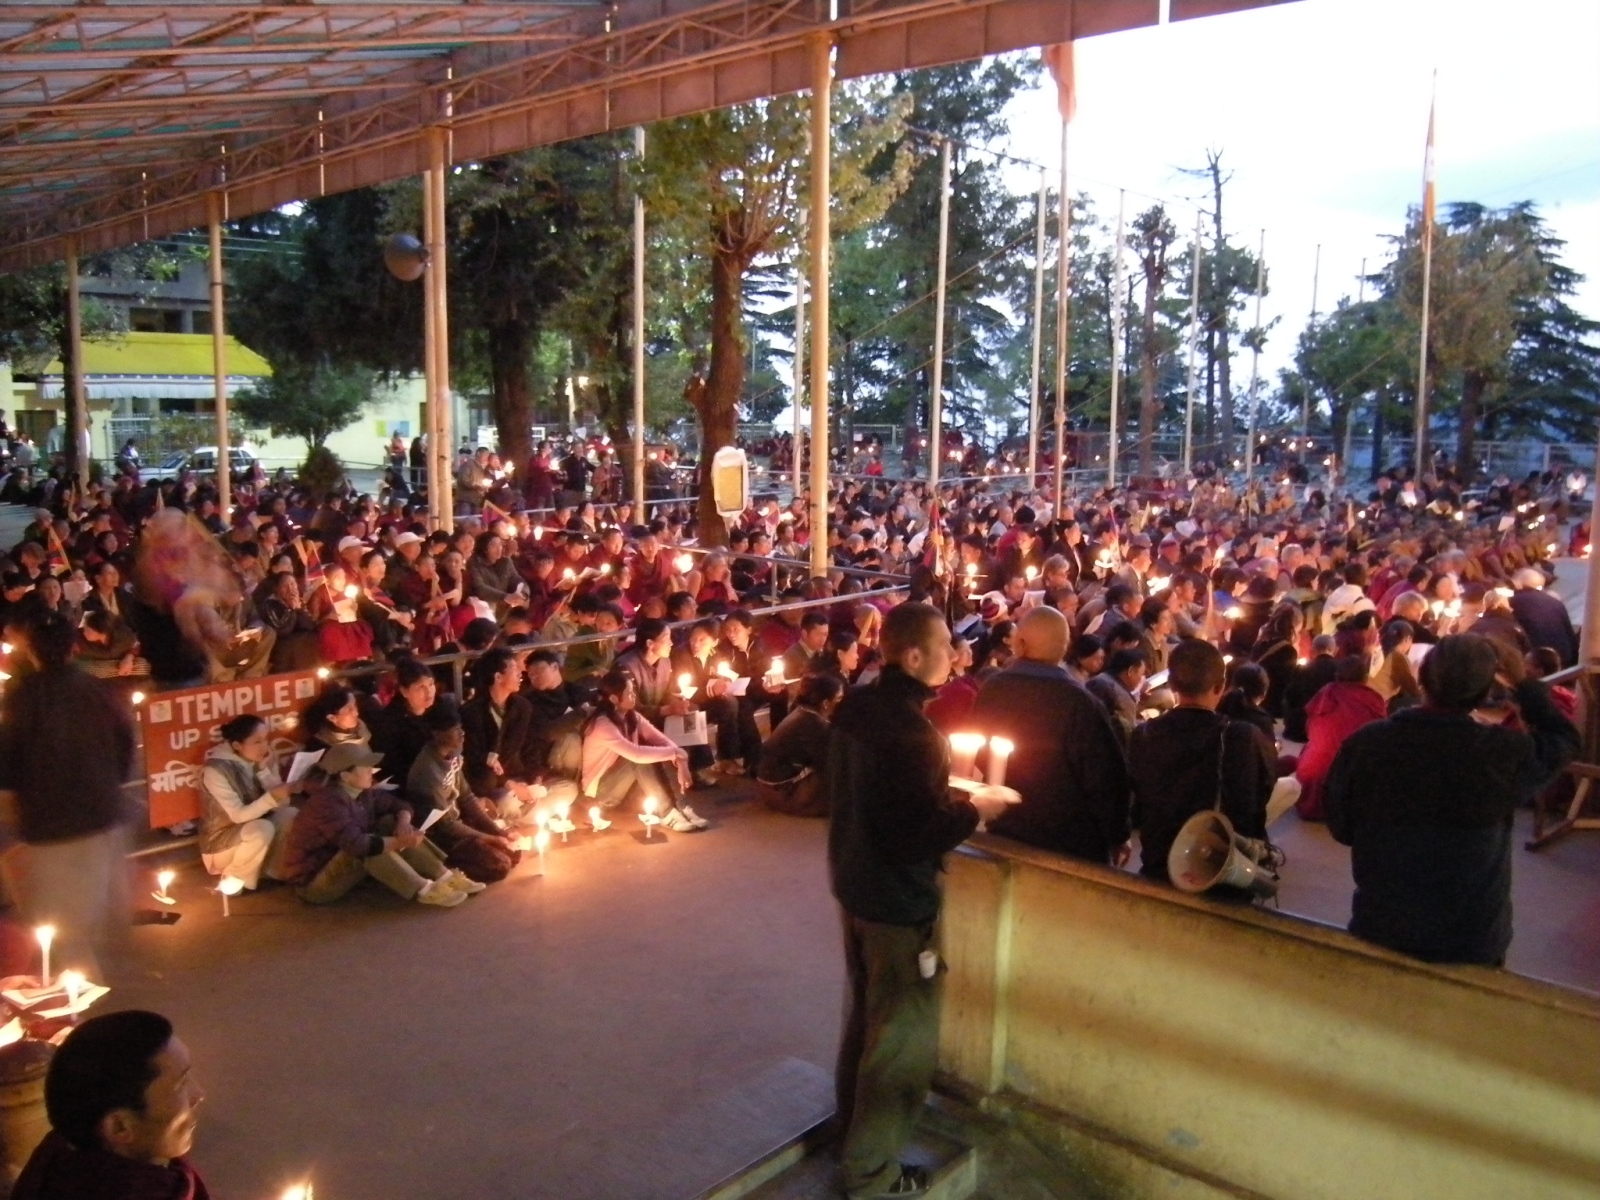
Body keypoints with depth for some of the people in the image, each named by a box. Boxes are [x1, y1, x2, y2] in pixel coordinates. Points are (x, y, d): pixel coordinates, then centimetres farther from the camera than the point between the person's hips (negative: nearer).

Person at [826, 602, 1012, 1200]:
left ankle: (853, 1126, 41)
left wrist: (944, 792, 11)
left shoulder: (855, 708, 0)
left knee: (865, 1010, 25)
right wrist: (973, 809, -12)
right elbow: (921, 837, -27)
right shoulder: (910, 729, -28)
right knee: (901, 1033, 7)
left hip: (854, 881, 9)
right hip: (898, 898, -9)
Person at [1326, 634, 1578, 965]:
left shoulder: (1364, 744, -17)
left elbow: (1340, 828, -2)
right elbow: (1564, 738, 5)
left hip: (1378, 930, 0)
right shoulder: (1506, 752, -19)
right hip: (1472, 942, 0)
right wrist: (1520, 683, 12)